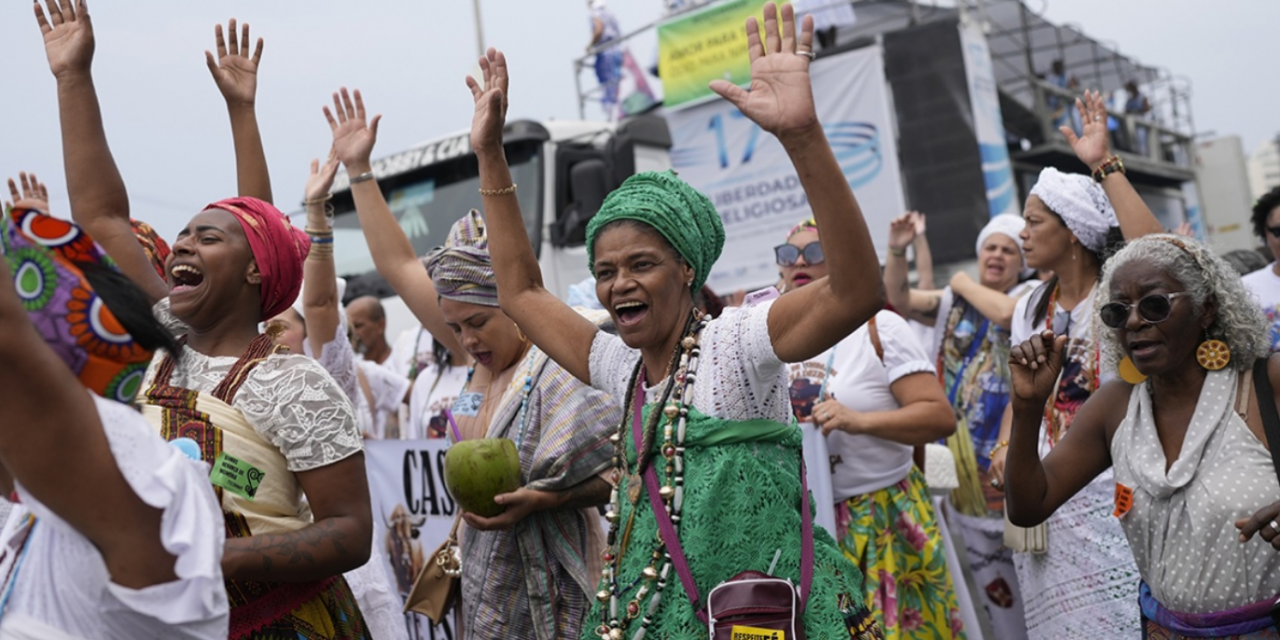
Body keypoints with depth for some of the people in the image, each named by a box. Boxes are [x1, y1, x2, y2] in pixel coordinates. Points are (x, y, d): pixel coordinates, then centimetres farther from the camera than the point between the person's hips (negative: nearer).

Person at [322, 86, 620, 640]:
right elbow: (399, 266, 11)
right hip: (485, 581, 7)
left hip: (547, 587, -7)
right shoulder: (485, 353, 4)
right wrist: (358, 170, 13)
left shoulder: (561, 370, -16)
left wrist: (539, 500, -28)